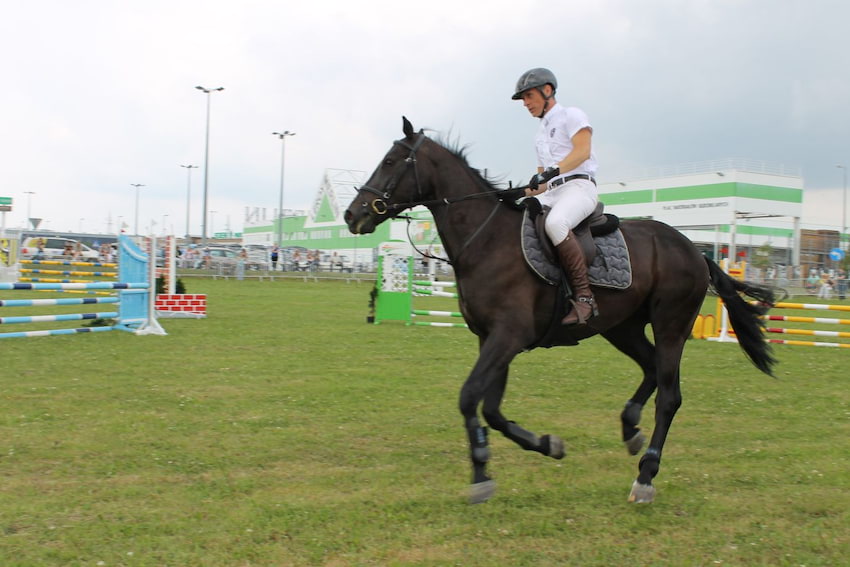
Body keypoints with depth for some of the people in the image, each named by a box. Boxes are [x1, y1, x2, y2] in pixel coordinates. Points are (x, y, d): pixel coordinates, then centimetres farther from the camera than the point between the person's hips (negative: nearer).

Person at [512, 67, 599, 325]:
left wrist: (552, 171, -25)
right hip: (551, 193, 9)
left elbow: (582, 151, -12)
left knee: (555, 223, -38)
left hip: (579, 186, -8)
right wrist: (525, 192, 7)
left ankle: (584, 296, -39)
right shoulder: (540, 134, 29)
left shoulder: (572, 115, 6)